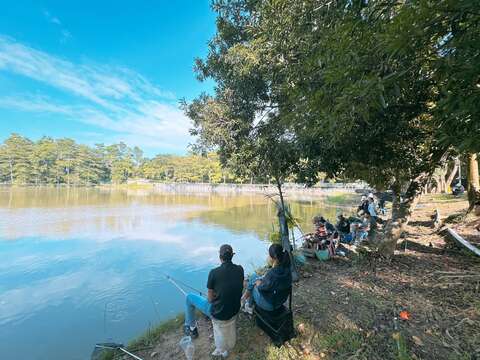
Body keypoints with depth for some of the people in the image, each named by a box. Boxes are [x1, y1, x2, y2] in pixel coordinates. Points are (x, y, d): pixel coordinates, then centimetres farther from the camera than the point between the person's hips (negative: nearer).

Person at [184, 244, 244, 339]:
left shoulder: (214, 272, -25)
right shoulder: (240, 269, -12)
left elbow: (210, 298, -12)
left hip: (219, 313, -4)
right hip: (235, 310, 5)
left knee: (189, 297, 16)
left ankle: (191, 328, 31)